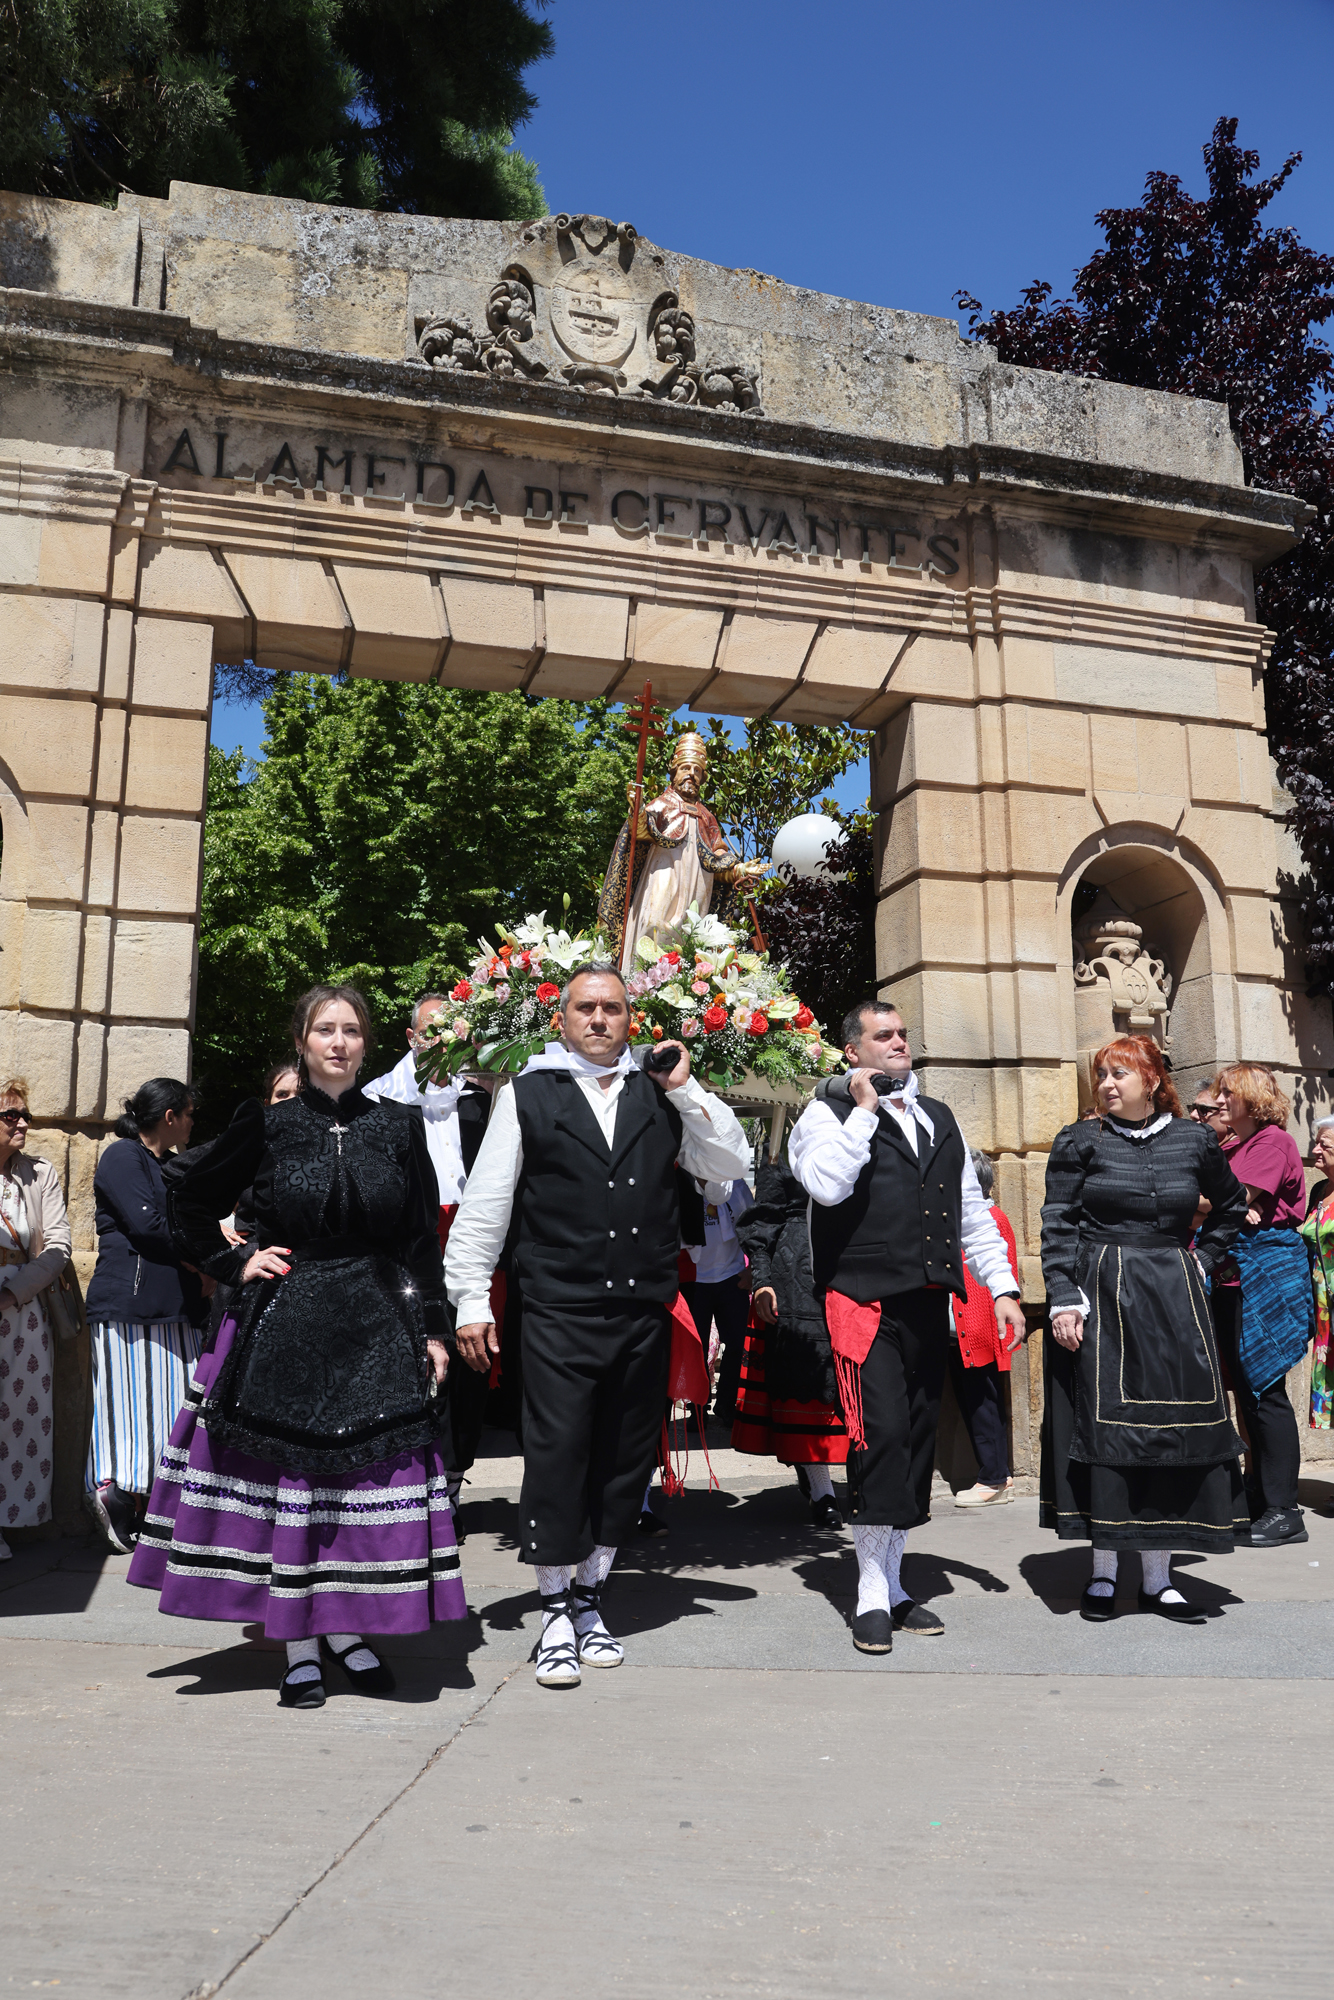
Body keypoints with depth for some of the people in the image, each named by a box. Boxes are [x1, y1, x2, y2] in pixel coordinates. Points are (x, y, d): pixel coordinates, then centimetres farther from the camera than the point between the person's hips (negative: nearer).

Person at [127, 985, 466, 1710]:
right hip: (281, 1328, -1)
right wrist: (235, 1264, 1)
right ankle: (298, 1647, 16)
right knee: (282, 1477, 3)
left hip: (377, 1331, 1)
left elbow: (423, 1241, 5)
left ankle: (343, 1628, 22)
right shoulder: (266, 1125, 0)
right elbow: (191, 1206, 12)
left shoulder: (399, 1126, 3)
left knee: (369, 1480, 4)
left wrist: (433, 1328, 2)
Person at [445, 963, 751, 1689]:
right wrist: (470, 1300, -2)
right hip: (559, 1315, -3)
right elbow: (484, 1202, 2)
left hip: (643, 1315, 3)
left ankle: (590, 1602, 29)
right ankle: (556, 1616, 16)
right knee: (556, 1460, -1)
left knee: (623, 1465, 11)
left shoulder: (661, 1096, 11)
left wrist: (687, 1090, 0)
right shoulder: (528, 1094, 3)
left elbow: (732, 1164, 9)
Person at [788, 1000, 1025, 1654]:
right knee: (881, 1434, -12)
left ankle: (893, 1584, 22)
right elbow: (827, 1184, -19)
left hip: (929, 1303, 6)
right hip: (865, 1299, -6)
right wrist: (865, 1108, -12)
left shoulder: (939, 1118, 20)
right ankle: (872, 1595, 1)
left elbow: (973, 1212, 20)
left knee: (919, 1437, 9)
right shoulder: (828, 1112, 1)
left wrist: (1003, 1287, 13)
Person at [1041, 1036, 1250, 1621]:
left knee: (1172, 1431, 3)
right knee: (1103, 1428, 1)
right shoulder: (1080, 1141, 0)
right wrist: (1064, 1301, -12)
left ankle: (1159, 1578, 14)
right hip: (1102, 1302, -2)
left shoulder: (1193, 1142, 5)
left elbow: (1231, 1205, 22)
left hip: (1174, 1305, 2)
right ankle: (1103, 1573, 11)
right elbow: (1058, 1226, -4)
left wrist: (1202, 1261, 10)